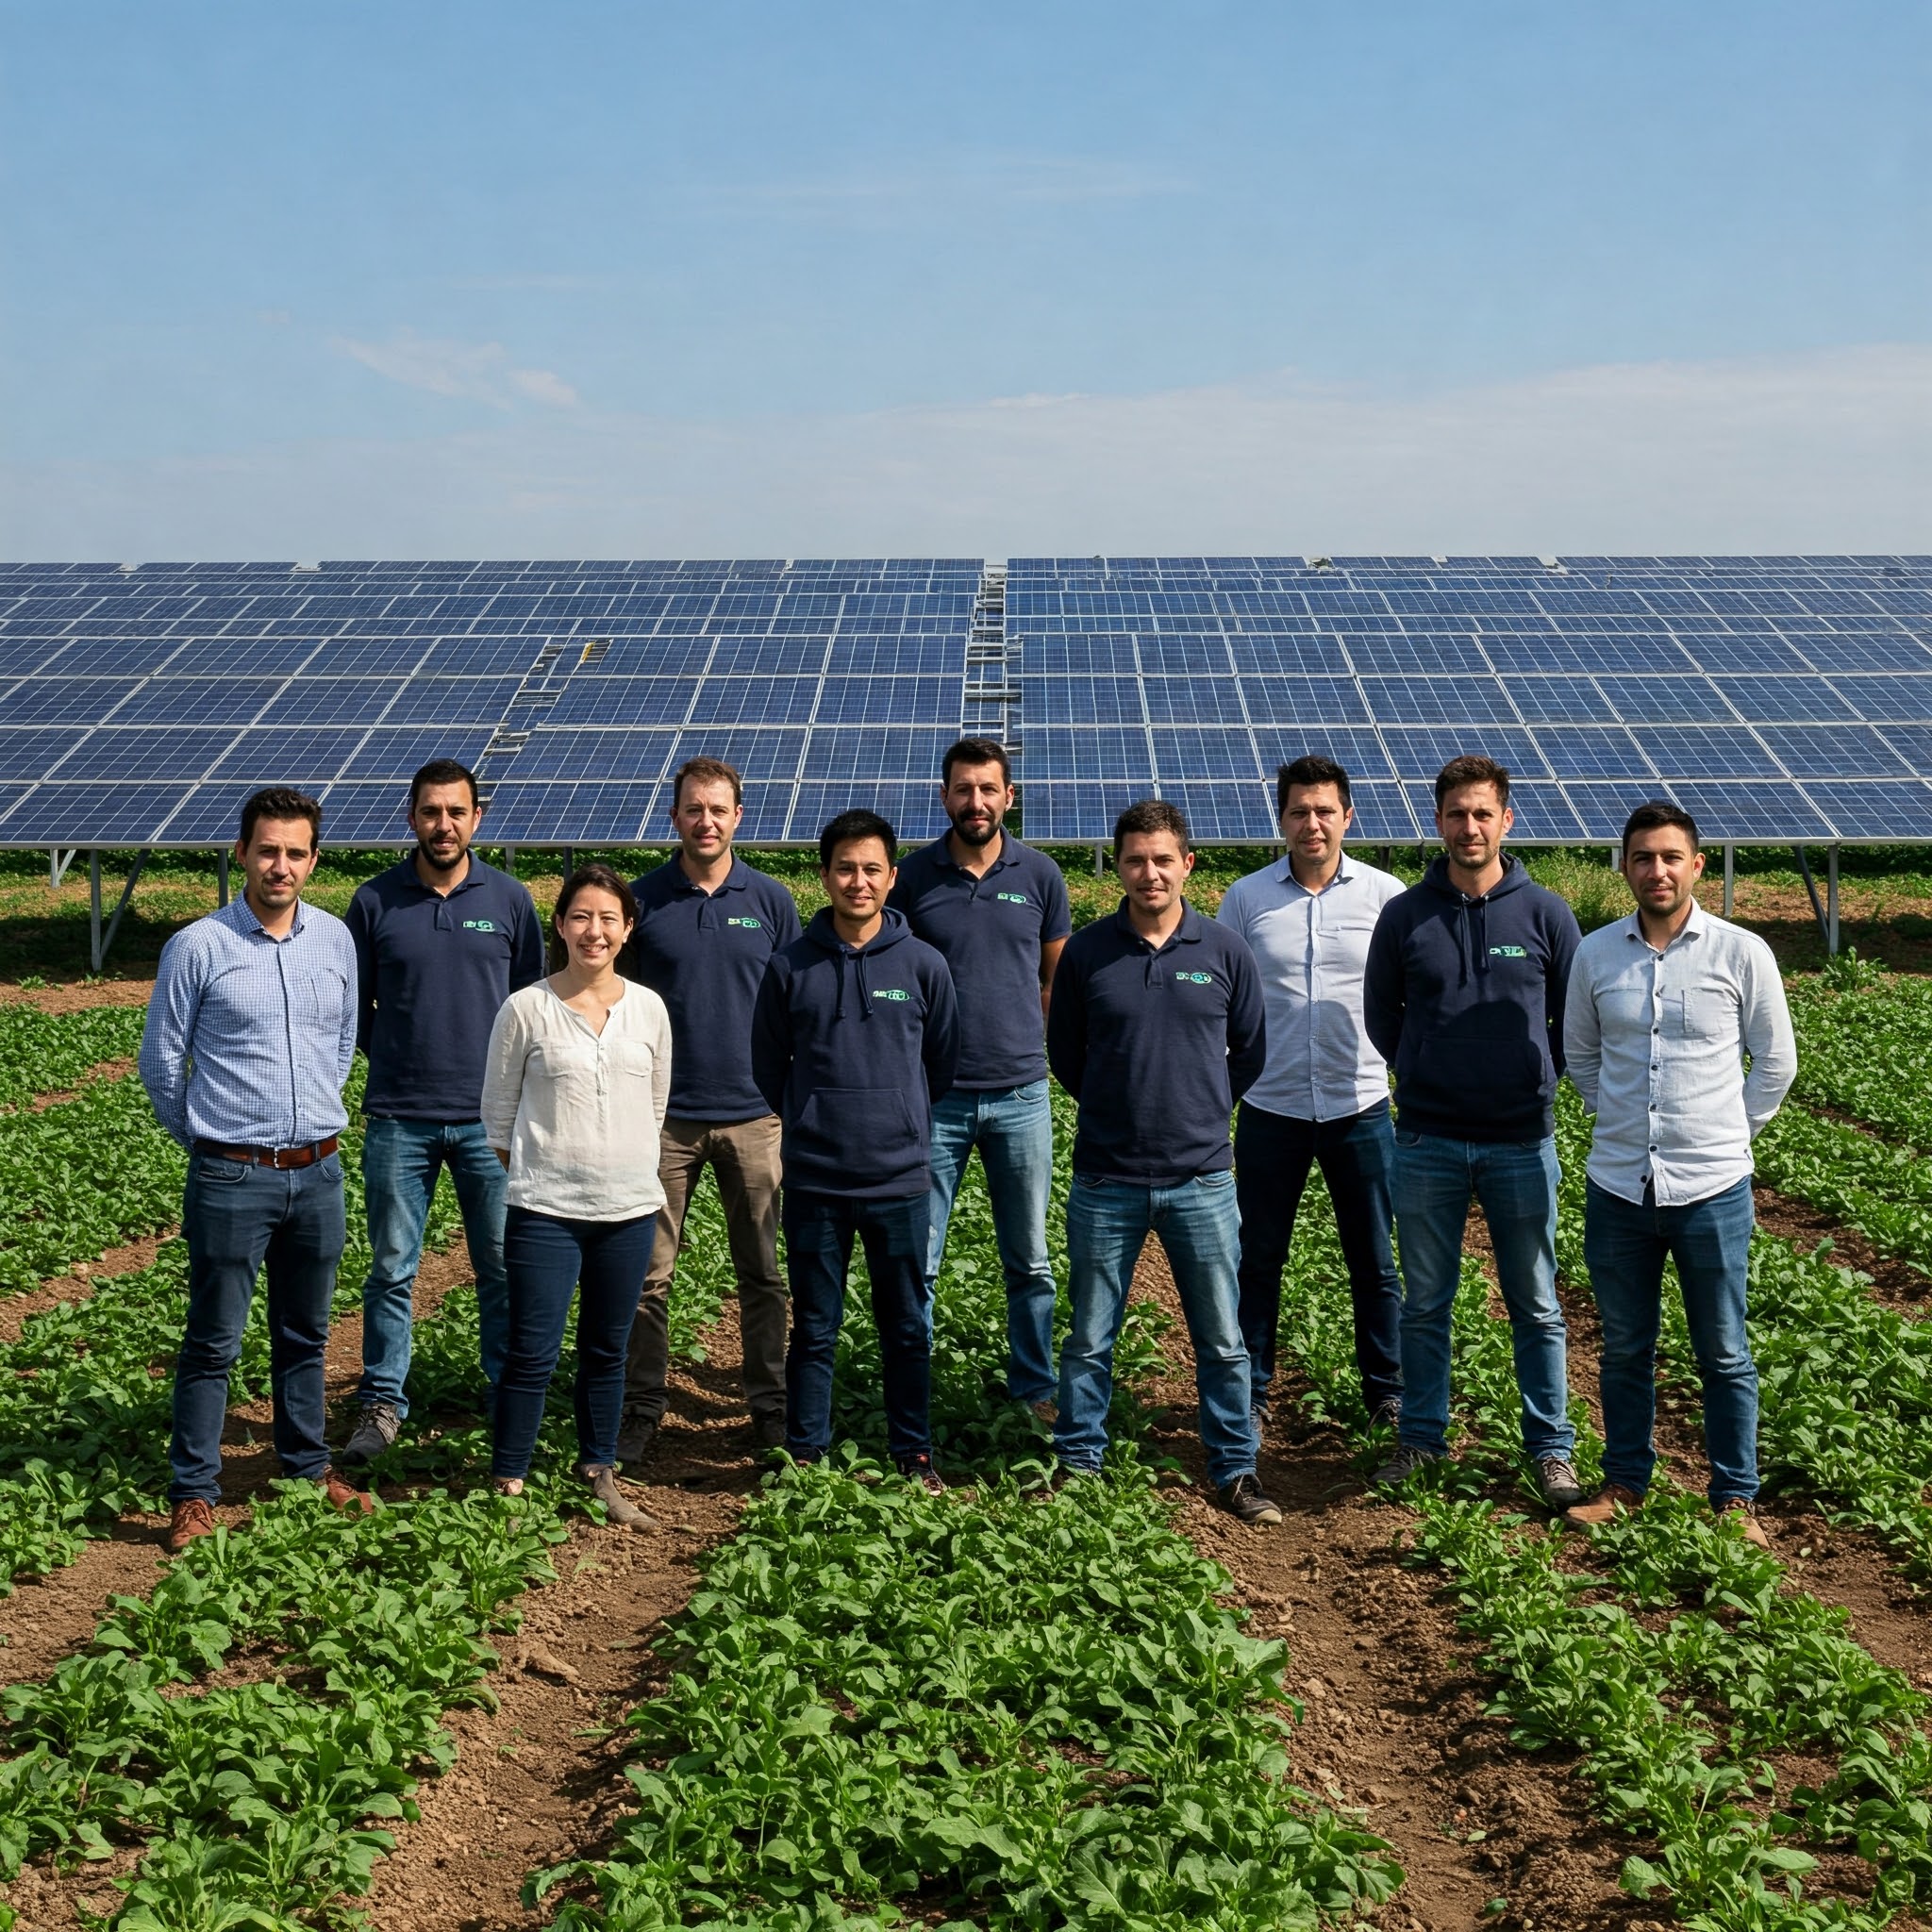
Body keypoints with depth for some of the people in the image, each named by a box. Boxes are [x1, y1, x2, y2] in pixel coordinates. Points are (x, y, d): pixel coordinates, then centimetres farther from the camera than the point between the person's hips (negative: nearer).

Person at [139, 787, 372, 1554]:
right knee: (214, 1341, 2)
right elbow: (160, 1060, -1)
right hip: (233, 1178, -4)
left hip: (319, 1172, 4)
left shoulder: (335, 939, 4)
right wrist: (206, 1138, 7)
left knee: (305, 1335, 16)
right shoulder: (198, 947, -10)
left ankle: (308, 1467, 30)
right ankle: (194, 1492, 11)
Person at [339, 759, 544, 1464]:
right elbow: (353, 1006, 10)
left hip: (489, 1117, 1)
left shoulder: (510, 899, 2)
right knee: (392, 1269, 5)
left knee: (503, 1267, 7)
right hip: (398, 1118, 0)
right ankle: (381, 1403, 15)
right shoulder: (375, 901, 0)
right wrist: (401, 1061, 7)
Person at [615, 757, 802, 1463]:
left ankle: (770, 1406, 18)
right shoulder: (642, 899, 1)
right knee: (650, 1274, 2)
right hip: (665, 1115, 0)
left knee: (763, 1272, 8)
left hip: (753, 1114, 1)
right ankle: (641, 1409, 13)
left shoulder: (770, 899, 3)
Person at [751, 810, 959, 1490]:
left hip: (901, 1179, 0)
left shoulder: (923, 965, -1)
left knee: (907, 1328, 10)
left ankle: (913, 1453, 22)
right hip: (813, 1181, 0)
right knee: (814, 1329, 8)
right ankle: (804, 1452, 19)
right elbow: (768, 1064, 10)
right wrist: (811, 1123, 10)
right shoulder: (790, 966, -1)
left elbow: (943, 1062, 10)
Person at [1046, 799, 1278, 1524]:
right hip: (1105, 1183, 0)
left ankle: (1235, 1470, 20)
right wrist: (1118, 1108, 9)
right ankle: (1077, 1463, 23)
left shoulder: (1226, 951, -1)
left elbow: (1250, 1052, 11)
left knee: (1223, 1340, 7)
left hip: (1201, 1181, 0)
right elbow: (1064, 1055, 10)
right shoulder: (1085, 952, -2)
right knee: (1090, 1339, 10)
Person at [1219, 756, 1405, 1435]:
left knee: (1373, 1260, 10)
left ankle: (1387, 1390, 24)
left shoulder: (1384, 894, -2)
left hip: (1359, 1105, 0)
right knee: (1258, 1257, 10)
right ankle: (1250, 1390, 23)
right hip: (1270, 1106, 1)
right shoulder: (1246, 897, 0)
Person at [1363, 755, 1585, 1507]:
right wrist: (1423, 1076, 9)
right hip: (1427, 1142, 1)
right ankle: (1421, 1436, 23)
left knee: (1536, 1307, 6)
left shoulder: (1545, 913, -2)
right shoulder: (1405, 916, 0)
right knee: (1424, 1304, 10)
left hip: (1522, 1141, -1)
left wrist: (1535, 1080, 7)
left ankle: (1551, 1449, 16)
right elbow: (1379, 1011, 12)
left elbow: (1576, 1015, 9)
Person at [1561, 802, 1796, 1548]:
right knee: (1624, 1348, 13)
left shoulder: (1742, 953, -5)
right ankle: (1625, 1482, 27)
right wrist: (1622, 1121, 11)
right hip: (1617, 1186, 2)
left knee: (1724, 1355, 6)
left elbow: (1774, 1063, 5)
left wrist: (1724, 1135, 4)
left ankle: (1737, 1499, 17)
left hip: (1711, 1188, -2)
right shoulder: (1595, 954, 2)